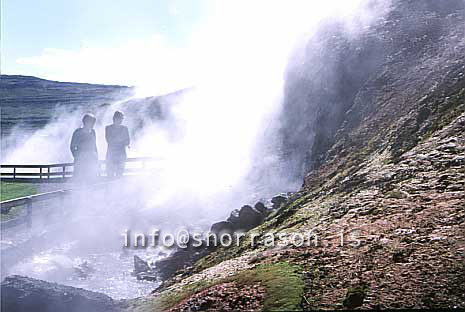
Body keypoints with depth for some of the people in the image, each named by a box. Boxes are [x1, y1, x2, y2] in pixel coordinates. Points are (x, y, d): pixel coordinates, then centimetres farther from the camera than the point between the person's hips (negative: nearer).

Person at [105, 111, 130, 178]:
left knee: (119, 176, -3)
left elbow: (127, 142, 7)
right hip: (111, 155, -1)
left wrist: (114, 141, -5)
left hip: (121, 155, 2)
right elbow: (109, 140, -7)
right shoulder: (108, 128, 5)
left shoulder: (124, 128, 10)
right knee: (110, 175, -7)